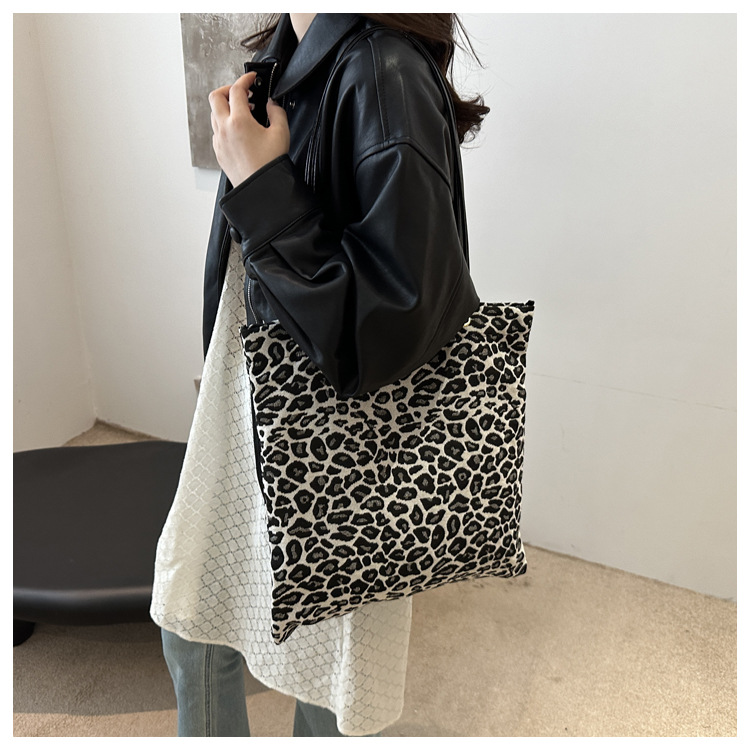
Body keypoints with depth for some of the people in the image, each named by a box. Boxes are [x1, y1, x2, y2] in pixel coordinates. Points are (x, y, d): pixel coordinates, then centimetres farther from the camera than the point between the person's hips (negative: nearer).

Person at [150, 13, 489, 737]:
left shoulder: (381, 75, -22)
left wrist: (262, 187, -25)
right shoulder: (284, 54, 6)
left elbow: (404, 321, -29)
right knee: (189, 624, 25)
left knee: (319, 652, 18)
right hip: (248, 413, 9)